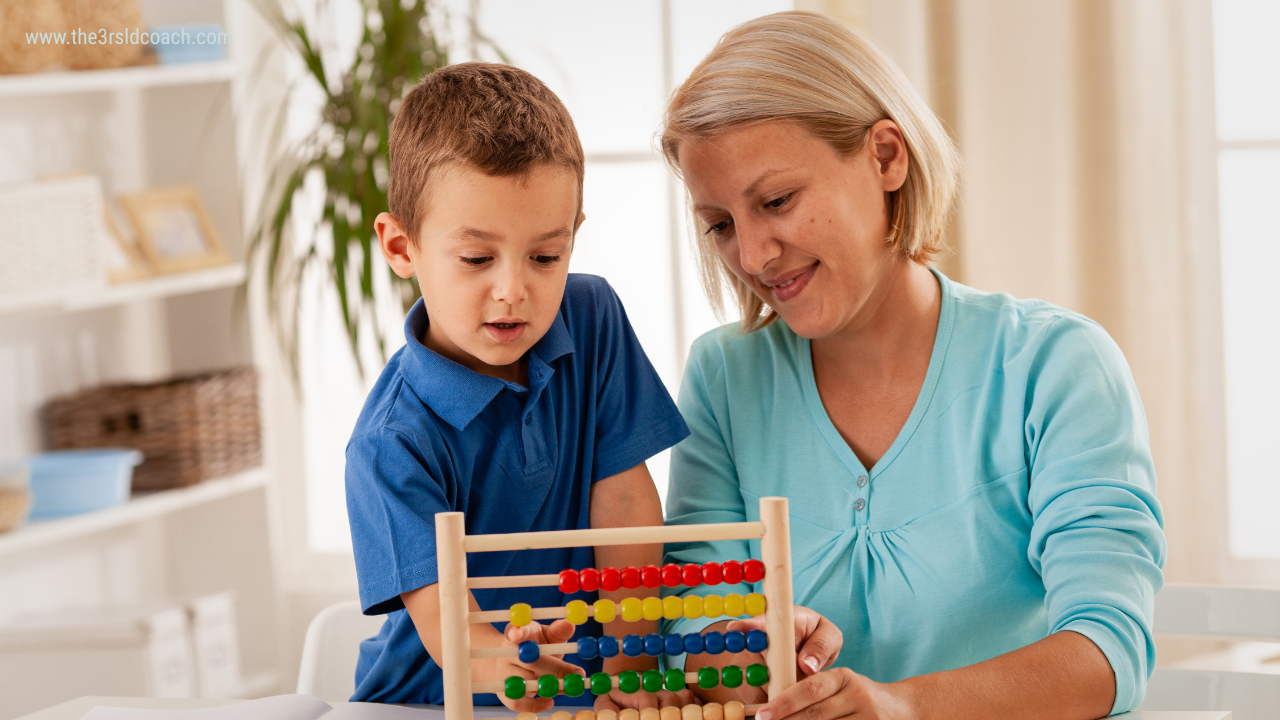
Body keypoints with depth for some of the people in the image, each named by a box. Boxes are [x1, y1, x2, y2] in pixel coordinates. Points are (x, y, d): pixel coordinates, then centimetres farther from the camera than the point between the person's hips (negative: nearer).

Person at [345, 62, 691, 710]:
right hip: (434, 704, -4)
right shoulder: (392, 446, -15)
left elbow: (623, 501, -1)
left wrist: (631, 668, -10)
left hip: (584, 697, 5)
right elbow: (441, 611, -22)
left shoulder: (593, 319, -1)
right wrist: (499, 665, -45)